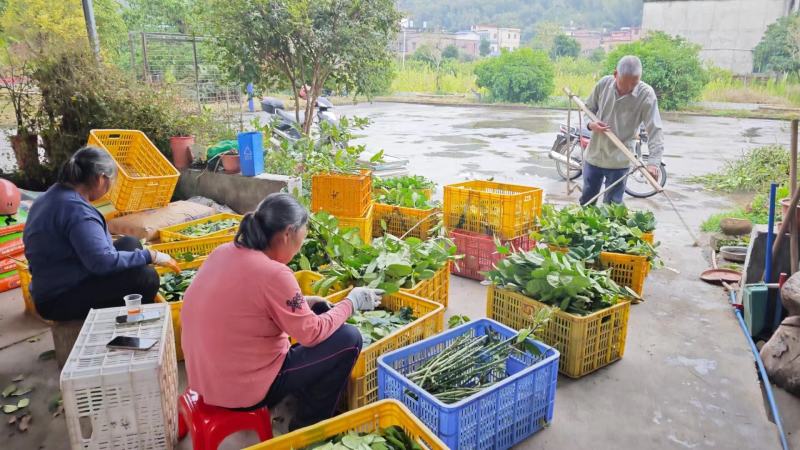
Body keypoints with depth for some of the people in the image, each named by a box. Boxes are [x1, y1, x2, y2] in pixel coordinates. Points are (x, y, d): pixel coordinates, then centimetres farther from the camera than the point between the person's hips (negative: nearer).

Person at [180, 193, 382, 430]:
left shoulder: (223, 252, -1)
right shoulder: (274, 273, -26)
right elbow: (313, 334, -15)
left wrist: (303, 303, 8)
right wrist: (351, 302, -3)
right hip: (243, 389, -9)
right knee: (349, 339, -4)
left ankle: (295, 402, 28)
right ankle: (307, 427, 12)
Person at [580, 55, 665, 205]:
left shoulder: (646, 94, -15)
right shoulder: (604, 83, -6)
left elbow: (655, 131, -19)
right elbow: (588, 109, 9)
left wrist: (653, 162, -31)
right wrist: (590, 124, -14)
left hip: (619, 161, -3)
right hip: (593, 156, 3)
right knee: (586, 201, 16)